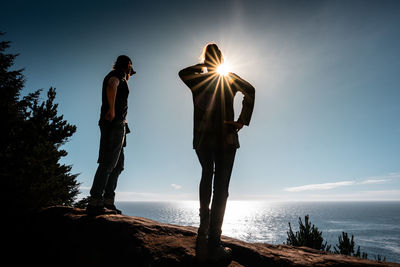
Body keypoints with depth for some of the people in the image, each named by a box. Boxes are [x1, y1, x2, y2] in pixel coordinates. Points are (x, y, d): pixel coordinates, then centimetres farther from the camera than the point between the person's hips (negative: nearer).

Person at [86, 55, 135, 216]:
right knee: (108, 163, -14)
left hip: (117, 125, 10)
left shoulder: (115, 76, 29)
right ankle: (94, 203, -14)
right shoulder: (118, 74, 1)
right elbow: (112, 86, -23)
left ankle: (108, 202, 8)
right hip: (114, 124, -10)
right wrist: (112, 109, -23)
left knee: (117, 165, 8)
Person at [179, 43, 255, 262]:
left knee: (206, 176, 23)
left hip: (202, 139, 3)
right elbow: (250, 91, -11)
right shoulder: (230, 78, 5)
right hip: (226, 138, -2)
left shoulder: (198, 79, 8)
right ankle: (213, 243, -3)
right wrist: (242, 121, -10)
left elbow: (182, 73, 28)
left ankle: (204, 226, 20)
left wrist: (202, 66, 21)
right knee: (220, 187, -2)